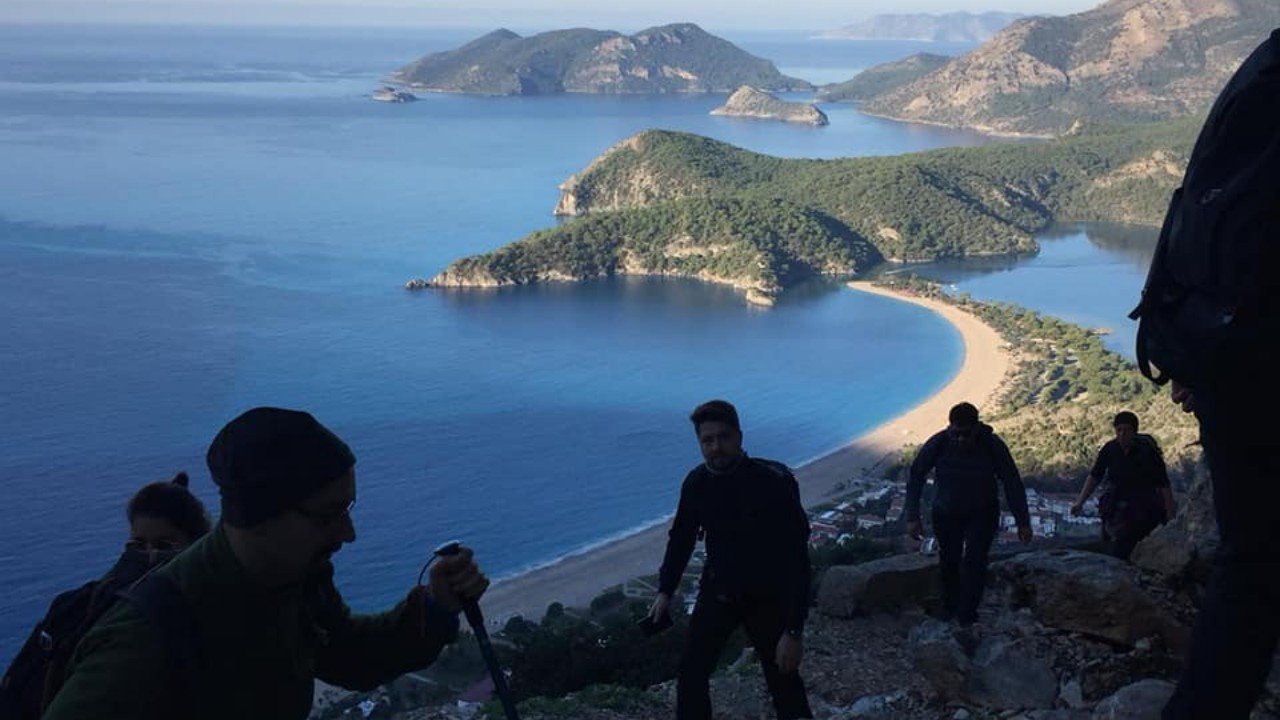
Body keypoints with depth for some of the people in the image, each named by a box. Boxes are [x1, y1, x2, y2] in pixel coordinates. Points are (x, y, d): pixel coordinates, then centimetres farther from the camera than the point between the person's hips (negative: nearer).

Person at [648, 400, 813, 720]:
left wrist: (794, 630, -27)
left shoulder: (774, 482, -24)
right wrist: (665, 591, 5)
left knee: (784, 684, 0)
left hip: (767, 597, -4)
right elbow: (681, 538, 11)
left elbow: (796, 558, -24)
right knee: (690, 676, 3)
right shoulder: (696, 483, -8)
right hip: (717, 591, 5)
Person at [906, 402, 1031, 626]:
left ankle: (967, 620, -9)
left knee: (974, 562, -14)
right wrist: (912, 517, -15)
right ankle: (950, 610, 28)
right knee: (949, 562, 6)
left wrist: (1023, 522, -10)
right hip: (946, 513, 1)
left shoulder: (993, 446, -23)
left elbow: (1012, 483, -12)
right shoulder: (937, 444, -23)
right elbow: (916, 477, -11)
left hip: (982, 513, -1)